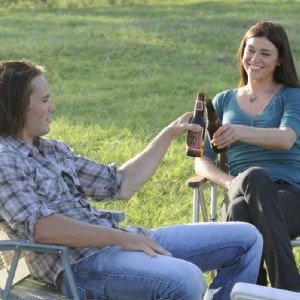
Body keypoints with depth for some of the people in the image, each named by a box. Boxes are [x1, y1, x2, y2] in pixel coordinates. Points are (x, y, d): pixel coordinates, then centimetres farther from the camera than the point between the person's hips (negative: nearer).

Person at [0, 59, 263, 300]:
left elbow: (120, 185, 22)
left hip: (120, 240, 9)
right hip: (80, 265, -9)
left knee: (247, 238, 7)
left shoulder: (53, 150, 18)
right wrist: (120, 237, -22)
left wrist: (169, 134, 21)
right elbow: (39, 227, -22)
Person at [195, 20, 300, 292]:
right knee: (254, 176, -38)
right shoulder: (223, 101, 23)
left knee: (242, 213, -38)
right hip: (243, 195, 2)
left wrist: (241, 131, -31)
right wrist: (231, 183, -8)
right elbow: (202, 161, 15)